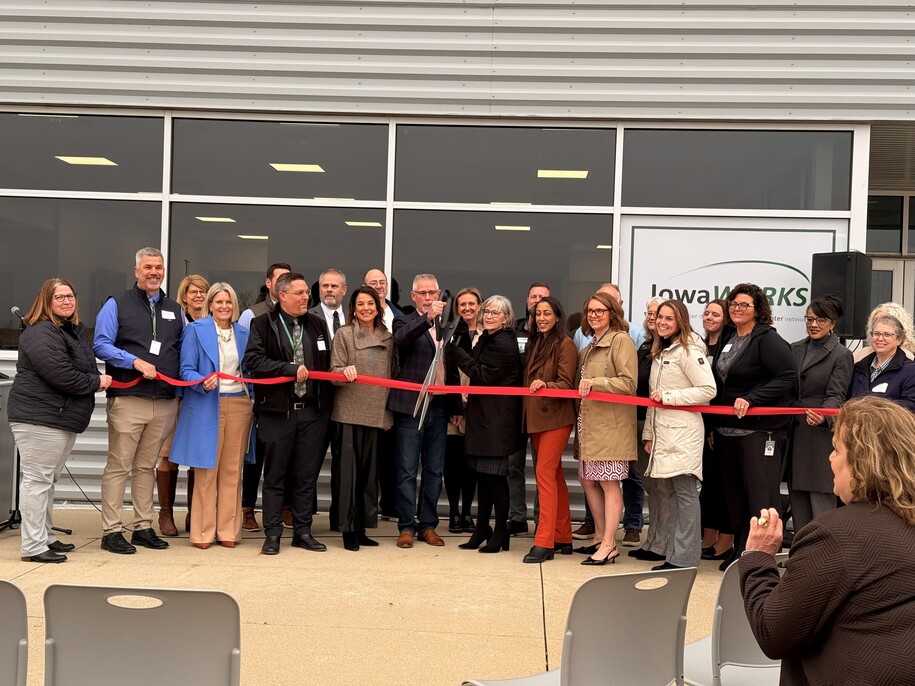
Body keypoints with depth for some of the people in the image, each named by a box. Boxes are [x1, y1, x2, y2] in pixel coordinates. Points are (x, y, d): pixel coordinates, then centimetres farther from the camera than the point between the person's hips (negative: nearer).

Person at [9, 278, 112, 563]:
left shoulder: (75, 330, 18)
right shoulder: (41, 333, -14)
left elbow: (85, 368, 28)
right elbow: (59, 373, -24)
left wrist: (97, 379, 5)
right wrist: (95, 382, -11)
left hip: (64, 416, 10)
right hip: (39, 417, -10)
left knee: (47, 479, 16)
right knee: (37, 479, -7)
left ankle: (46, 537, 25)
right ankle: (33, 546, -4)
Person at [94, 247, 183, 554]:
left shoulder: (175, 310, 16)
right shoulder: (117, 304, 2)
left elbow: (183, 350, 18)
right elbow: (101, 345, -6)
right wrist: (136, 362, -17)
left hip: (165, 401, 5)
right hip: (128, 399, -4)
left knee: (146, 467, 12)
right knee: (118, 466, -2)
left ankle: (142, 527, 18)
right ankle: (111, 531, 2)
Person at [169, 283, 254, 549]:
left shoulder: (243, 333, 13)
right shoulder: (196, 330, 1)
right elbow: (186, 369, -3)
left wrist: (253, 397, 5)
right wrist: (203, 383, -21)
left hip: (239, 404, 4)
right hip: (207, 406, -3)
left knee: (232, 470, 5)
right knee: (207, 470, -1)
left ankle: (228, 531, 12)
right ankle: (203, 532, 6)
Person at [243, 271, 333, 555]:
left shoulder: (318, 324, 12)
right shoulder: (263, 324, -1)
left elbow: (327, 362, 16)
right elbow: (253, 361, -12)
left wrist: (326, 402, 4)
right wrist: (291, 369, -17)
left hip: (312, 411, 4)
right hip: (278, 411, -4)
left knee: (307, 475, 8)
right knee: (275, 475, 4)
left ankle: (303, 531, 17)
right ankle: (272, 534, 12)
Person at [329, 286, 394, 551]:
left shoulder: (387, 338, 13)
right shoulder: (344, 334, 3)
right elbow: (334, 372, -3)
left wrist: (391, 406, 11)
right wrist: (346, 372, -25)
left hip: (377, 413, 4)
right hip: (350, 411, -4)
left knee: (369, 470, 5)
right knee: (348, 469, -4)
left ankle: (361, 527, 14)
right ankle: (348, 529, 2)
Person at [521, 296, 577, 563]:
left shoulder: (565, 344, -9)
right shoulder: (535, 343, 14)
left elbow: (566, 384, -16)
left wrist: (545, 385, -31)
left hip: (556, 416, -8)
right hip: (535, 416, 8)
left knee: (545, 473, -13)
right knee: (554, 475, 12)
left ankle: (544, 542, -11)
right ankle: (563, 538, 20)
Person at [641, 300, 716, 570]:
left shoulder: (688, 350, -9)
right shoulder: (659, 352, 18)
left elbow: (708, 390, -17)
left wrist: (668, 396, -13)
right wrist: (649, 433, 18)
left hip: (683, 432, -9)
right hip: (662, 432, 9)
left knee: (684, 491, -6)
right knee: (664, 491, 9)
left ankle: (684, 559, -3)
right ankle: (672, 554, 16)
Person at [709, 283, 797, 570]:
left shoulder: (768, 340, -9)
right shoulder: (729, 341, 16)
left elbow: (788, 377, -18)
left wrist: (751, 399, -22)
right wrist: (715, 426, 19)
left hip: (760, 431, -8)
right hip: (728, 429, 8)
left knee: (761, 497, -7)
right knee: (734, 496, 13)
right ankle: (740, 553, 23)